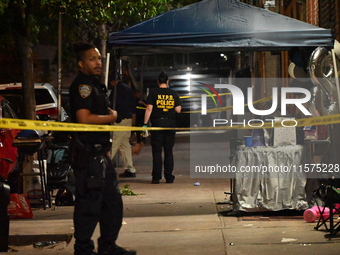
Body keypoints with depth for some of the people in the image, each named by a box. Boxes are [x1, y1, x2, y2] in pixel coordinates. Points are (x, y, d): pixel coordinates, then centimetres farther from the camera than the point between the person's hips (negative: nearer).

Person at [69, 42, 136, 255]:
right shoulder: (82, 85, -14)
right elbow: (84, 118, -25)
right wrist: (111, 117, -11)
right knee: (89, 203, -6)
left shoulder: (95, 85, 19)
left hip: (100, 152, 10)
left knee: (112, 201, 15)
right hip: (88, 154, -10)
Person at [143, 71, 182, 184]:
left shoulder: (153, 93, -3)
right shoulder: (173, 93, 3)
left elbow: (149, 109, -8)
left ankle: (156, 177, -2)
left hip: (157, 123, -2)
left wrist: (145, 123, -5)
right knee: (168, 151, 8)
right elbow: (178, 110, 2)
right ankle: (169, 177, 6)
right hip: (170, 124, 2)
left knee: (157, 151, 1)